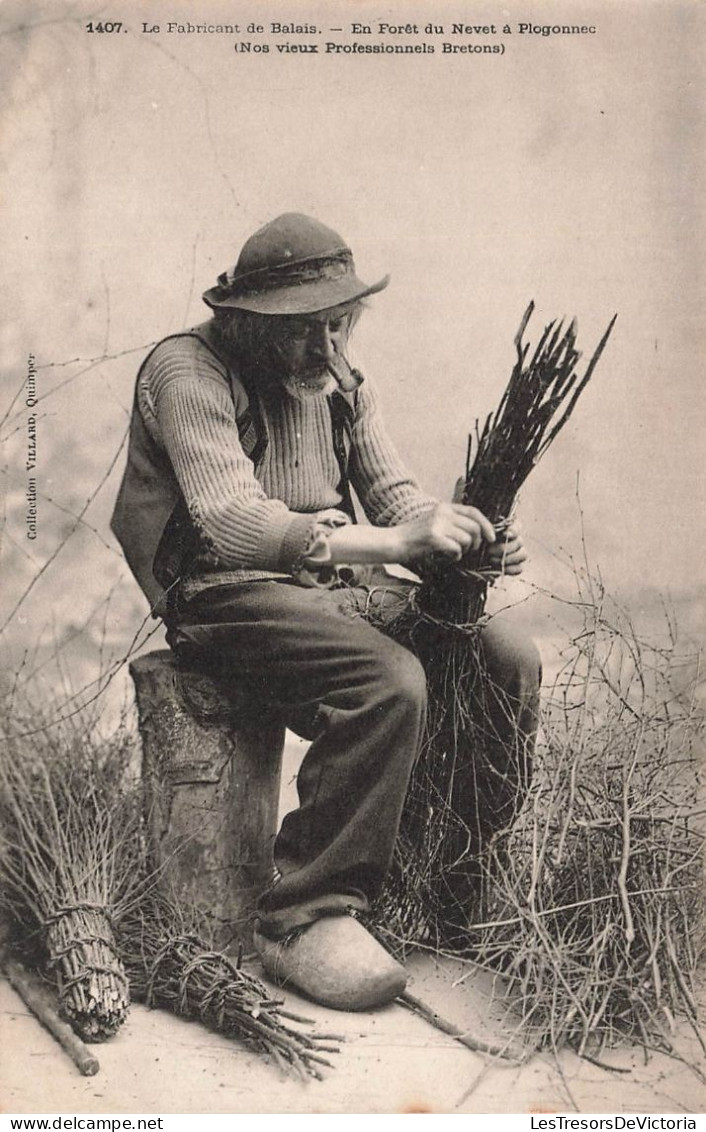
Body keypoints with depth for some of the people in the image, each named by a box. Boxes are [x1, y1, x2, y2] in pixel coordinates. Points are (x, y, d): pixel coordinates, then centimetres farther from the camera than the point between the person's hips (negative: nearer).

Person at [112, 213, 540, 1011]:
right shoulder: (188, 370, -11)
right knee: (389, 683, -32)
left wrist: (467, 543, -12)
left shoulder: (342, 383, 14)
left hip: (340, 586, 8)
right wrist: (395, 542, -34)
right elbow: (232, 519, -25)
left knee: (509, 661, -7)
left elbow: (393, 494, 11)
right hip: (228, 595, -7)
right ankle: (306, 917, -19)